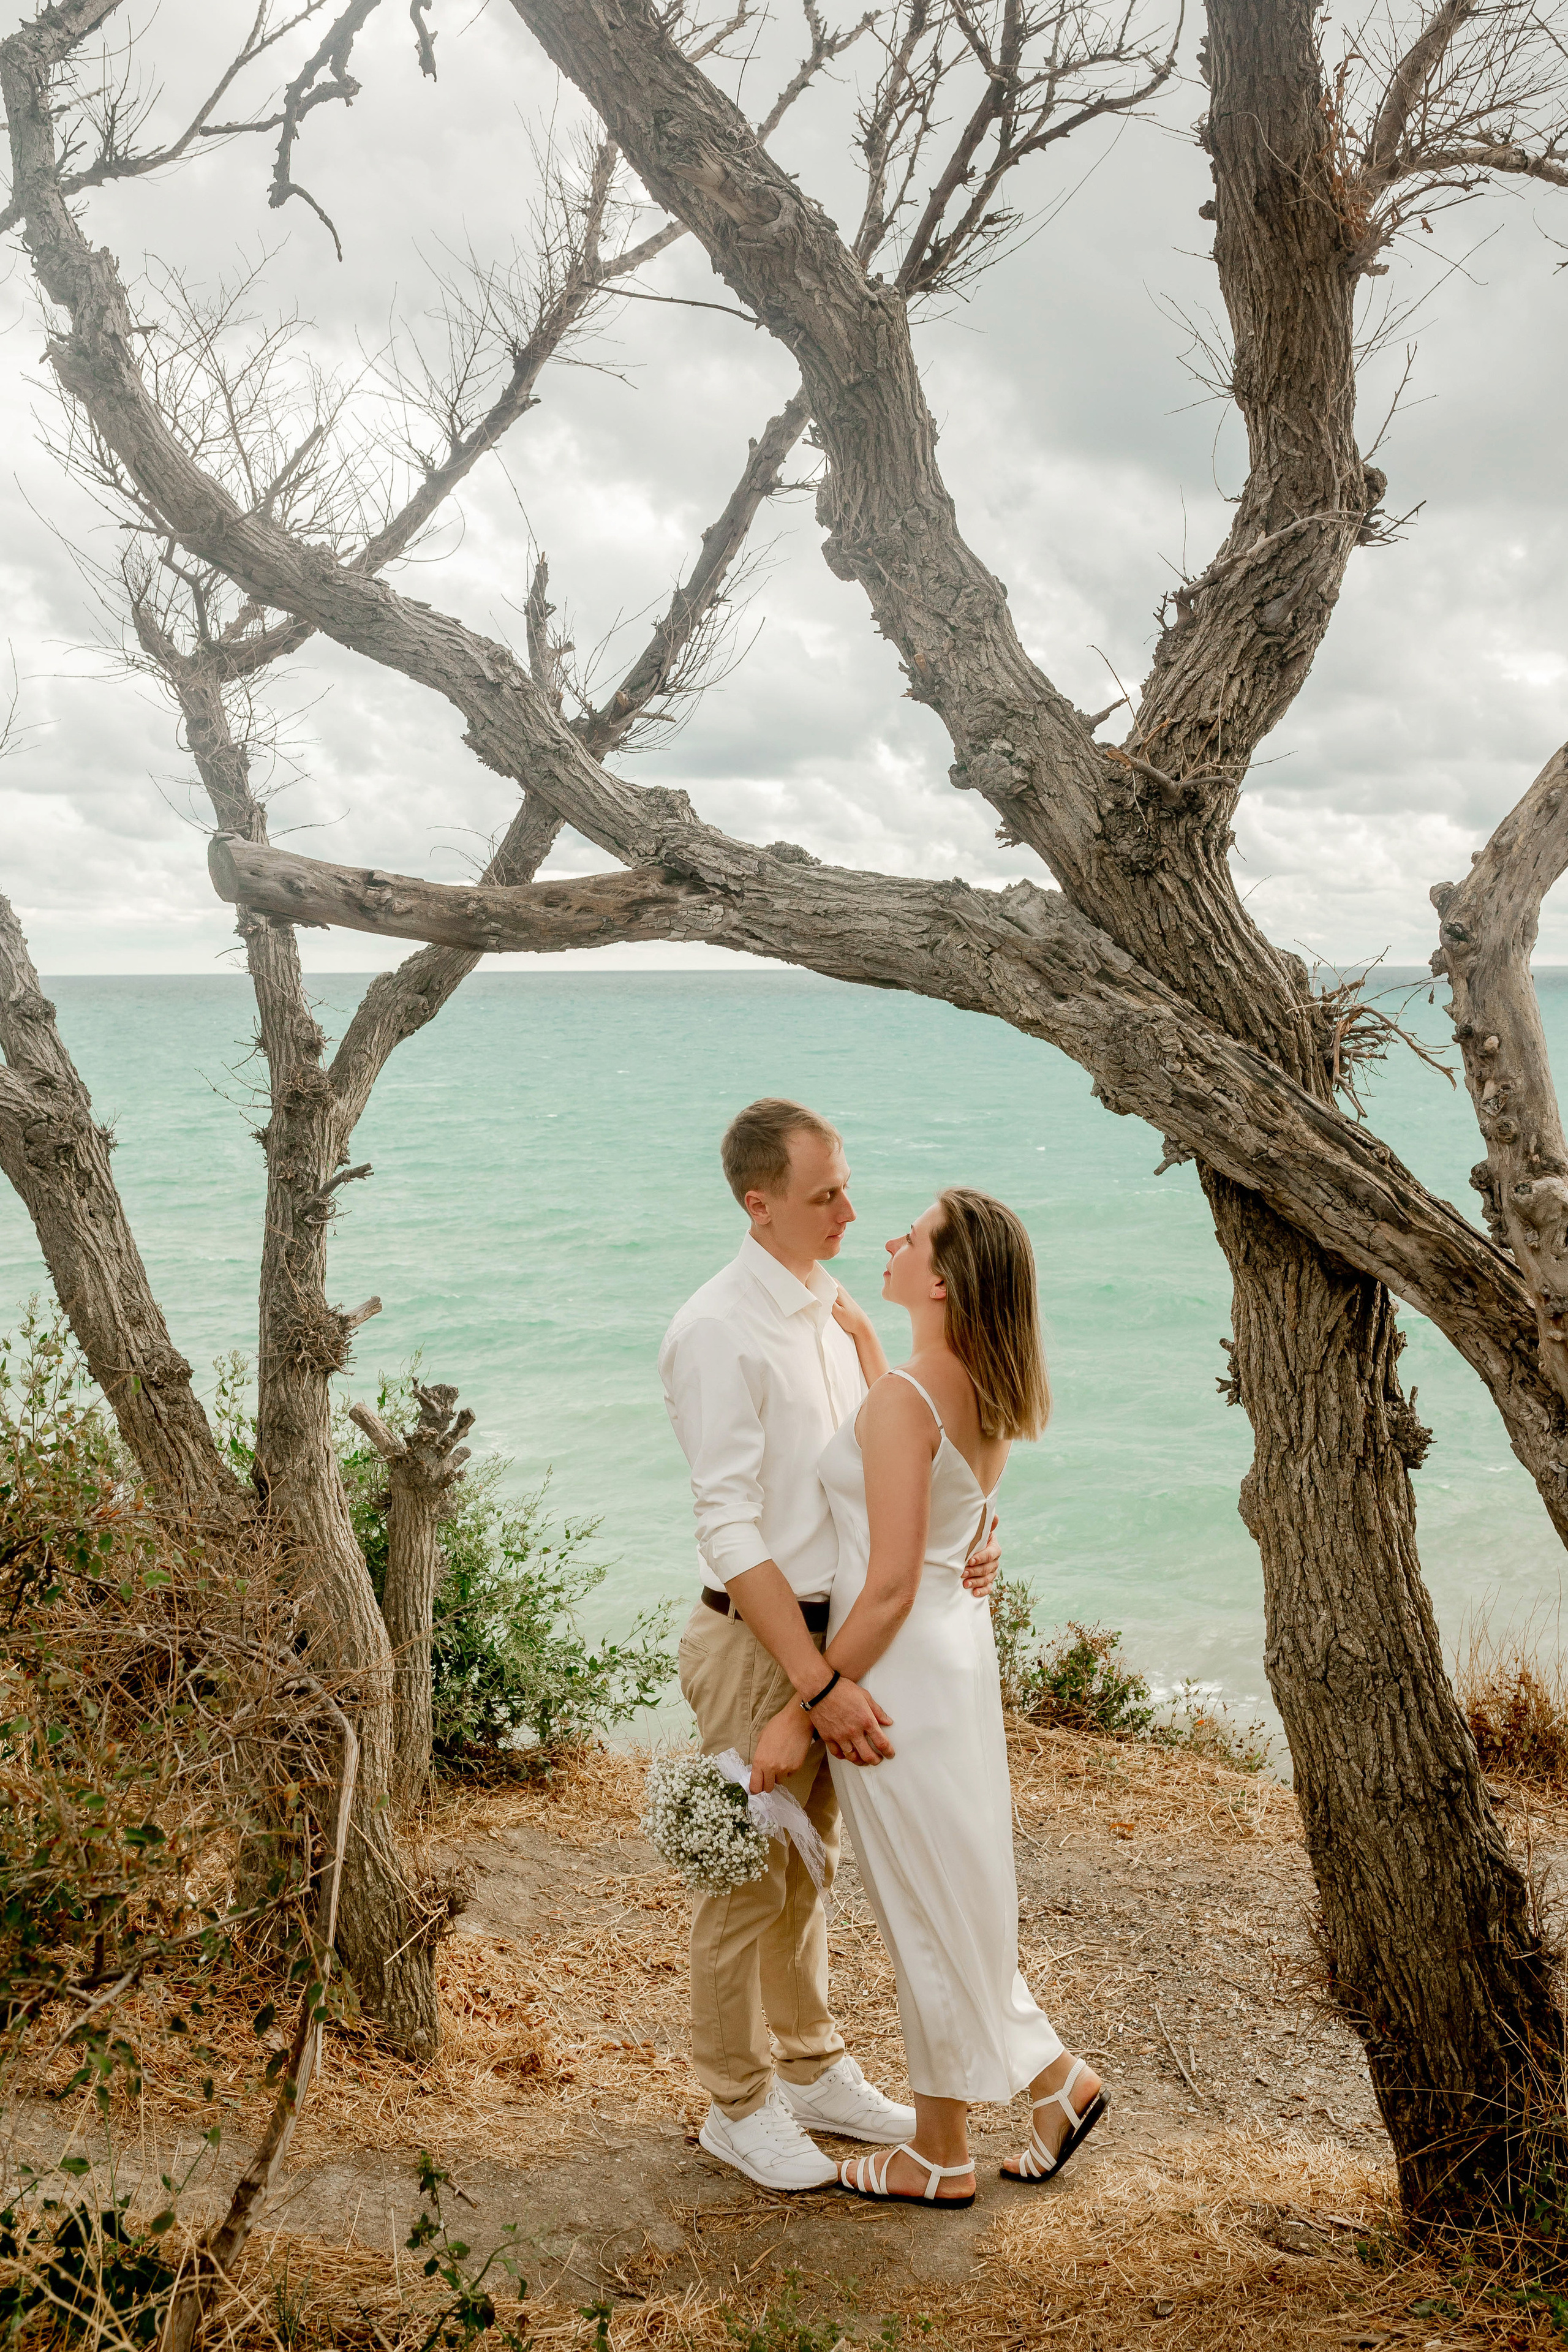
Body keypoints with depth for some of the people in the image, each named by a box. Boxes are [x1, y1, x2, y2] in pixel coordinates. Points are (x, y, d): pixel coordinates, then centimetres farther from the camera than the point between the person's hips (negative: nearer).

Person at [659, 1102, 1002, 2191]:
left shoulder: (838, 1312, 7)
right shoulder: (719, 1331, -19)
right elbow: (731, 1529, -22)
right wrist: (818, 1683, -26)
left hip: (838, 1628, 8)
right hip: (756, 1640, -8)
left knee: (811, 1866, 21)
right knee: (750, 1879, 7)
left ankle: (813, 2069, 38)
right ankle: (740, 2105, 25)